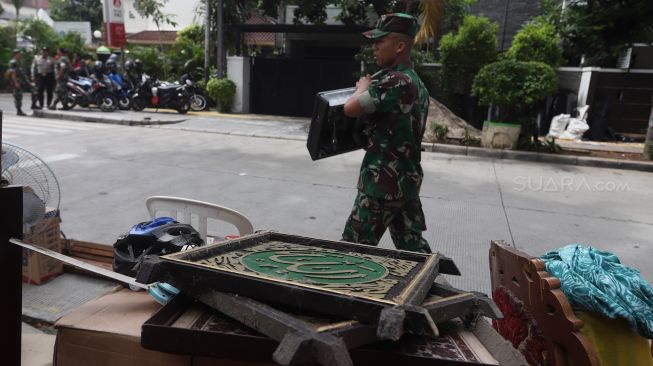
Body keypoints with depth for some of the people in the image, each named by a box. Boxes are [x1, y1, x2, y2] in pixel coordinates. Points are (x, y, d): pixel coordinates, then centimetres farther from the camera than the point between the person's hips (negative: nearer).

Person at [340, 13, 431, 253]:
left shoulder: (395, 81, -19)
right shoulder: (416, 83, 12)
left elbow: (350, 108, -22)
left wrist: (362, 88, -3)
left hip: (384, 181, -9)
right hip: (407, 179, 10)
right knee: (412, 246, 17)